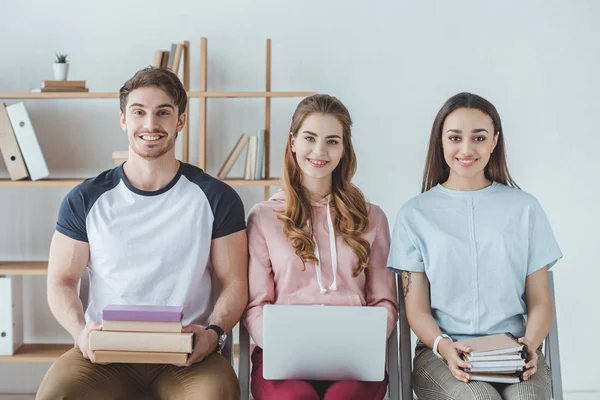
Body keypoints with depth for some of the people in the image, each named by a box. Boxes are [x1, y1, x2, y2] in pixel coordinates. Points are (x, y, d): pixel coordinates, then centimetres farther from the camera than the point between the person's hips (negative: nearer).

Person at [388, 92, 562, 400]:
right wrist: (444, 346, -17)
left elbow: (540, 301, 9)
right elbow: (416, 308, 3)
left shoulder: (524, 208, 11)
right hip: (440, 352, -1)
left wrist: (530, 343, -12)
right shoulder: (415, 214, 7)